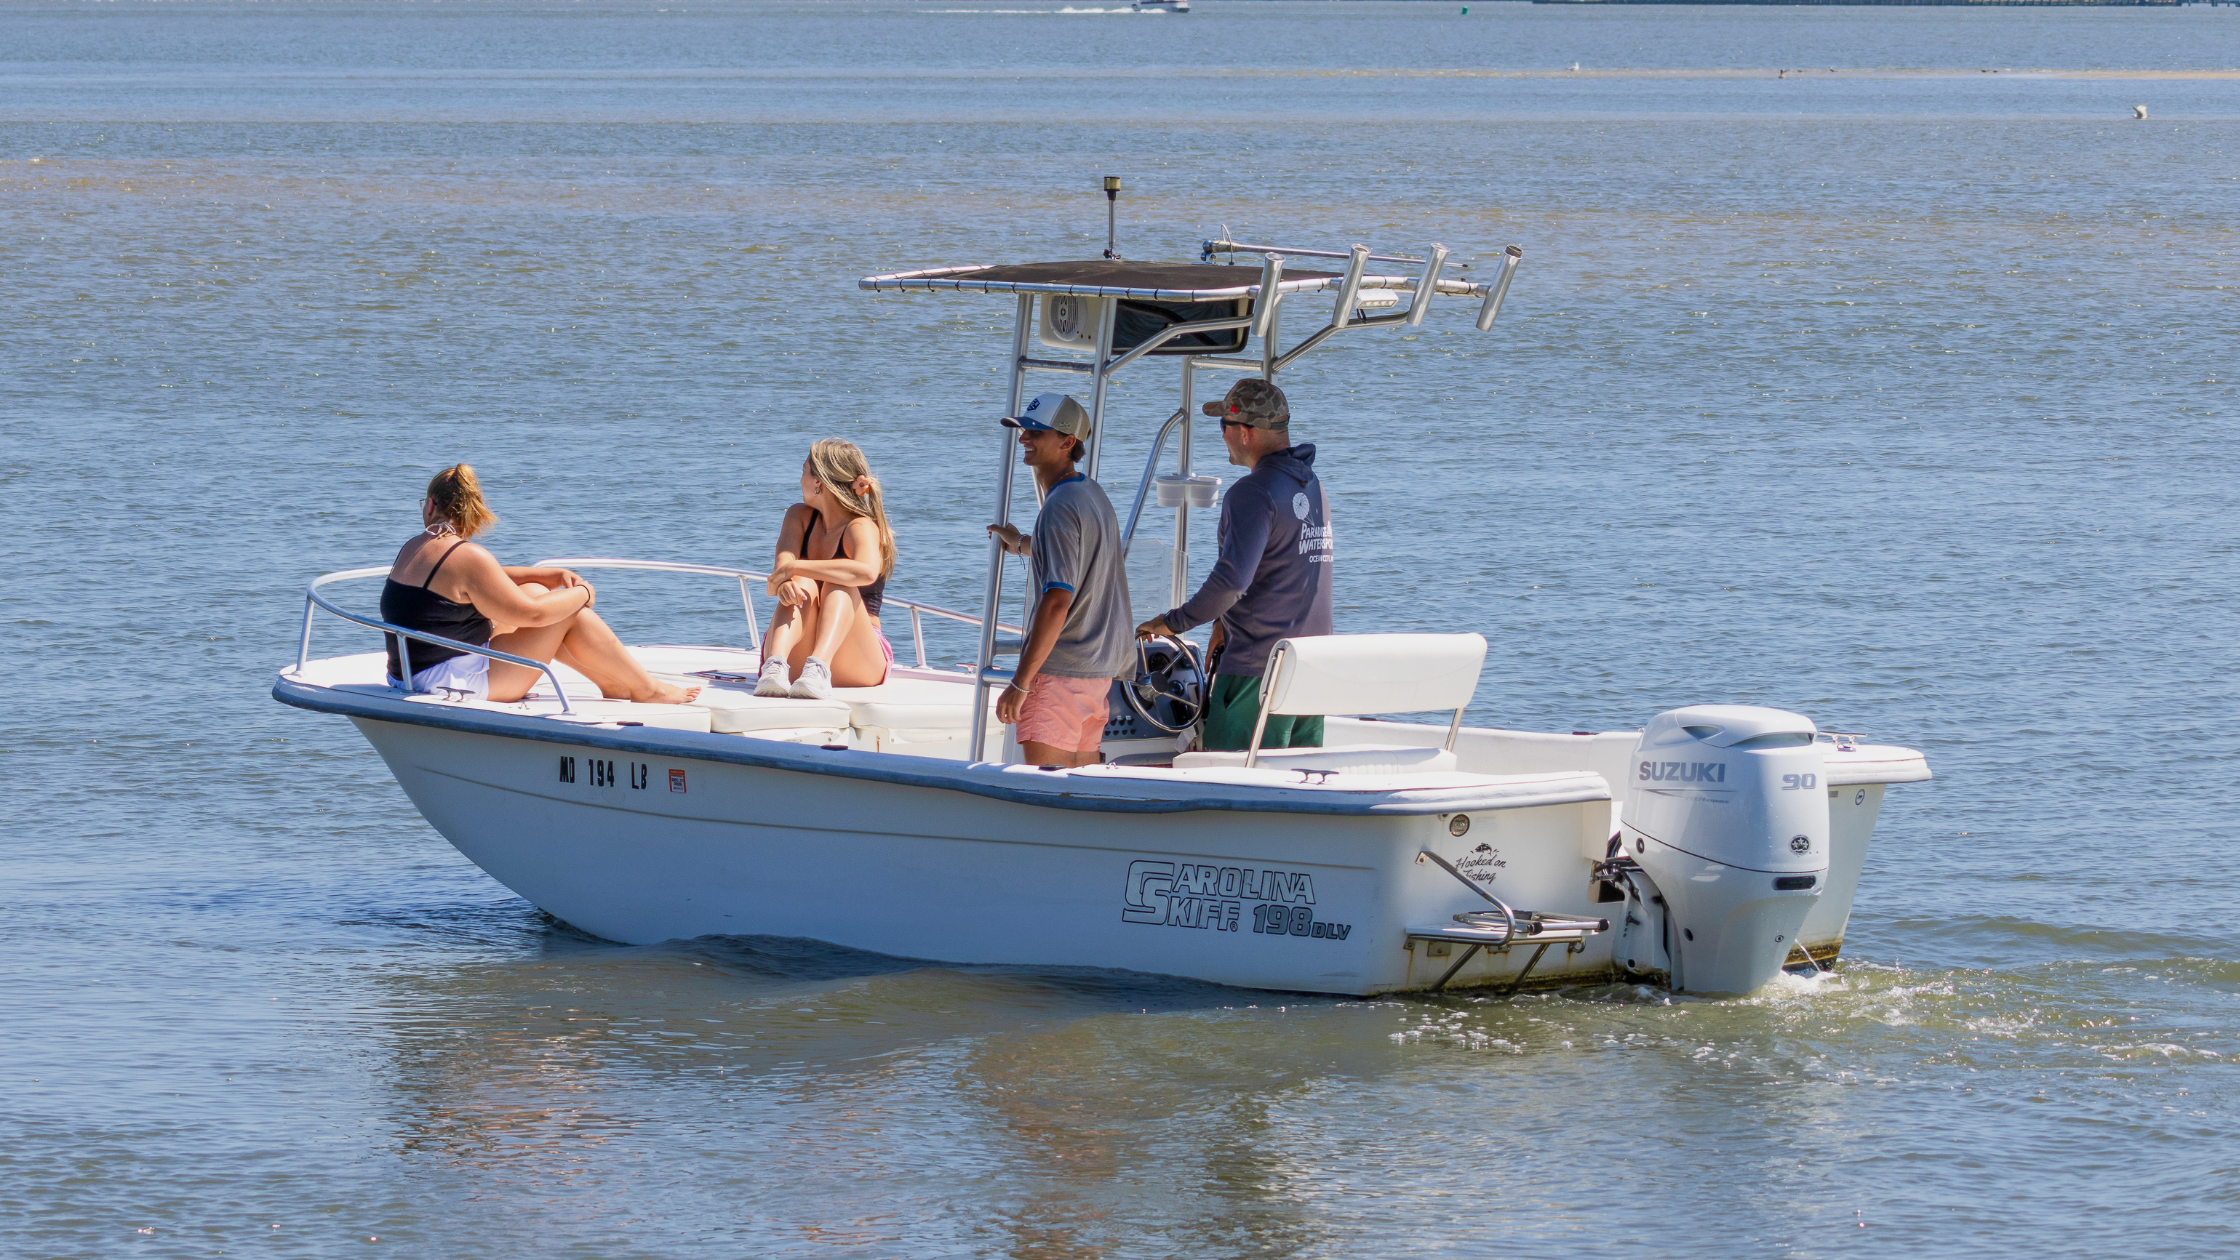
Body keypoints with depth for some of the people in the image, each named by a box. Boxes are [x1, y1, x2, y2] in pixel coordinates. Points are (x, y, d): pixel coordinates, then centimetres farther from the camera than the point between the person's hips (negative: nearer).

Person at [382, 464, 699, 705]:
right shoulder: (468, 556, -19)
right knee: (570, 612, -1)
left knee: (534, 591, 20)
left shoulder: (412, 550, 10)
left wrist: (552, 576, 13)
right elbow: (532, 615, -15)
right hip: (456, 686, -9)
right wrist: (583, 593, 2)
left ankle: (613, 681, 28)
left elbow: (491, 579, 21)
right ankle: (647, 690, 13)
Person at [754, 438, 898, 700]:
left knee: (839, 584, -27)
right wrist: (784, 584, -33)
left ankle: (818, 668, -53)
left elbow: (866, 571, -33)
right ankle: (775, 666, -50)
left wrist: (793, 568, -29)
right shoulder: (799, 517, 11)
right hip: (795, 661, 4)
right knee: (802, 584, -23)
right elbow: (781, 568, -8)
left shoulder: (861, 528, -8)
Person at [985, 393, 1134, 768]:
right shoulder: (1093, 493, 13)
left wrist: (1020, 682, -22)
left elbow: (1057, 601, -23)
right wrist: (1024, 545, 47)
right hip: (1100, 667, 10)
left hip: (1060, 669, -10)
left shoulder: (1061, 507, -17)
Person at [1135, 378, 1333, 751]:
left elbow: (1232, 577, -23)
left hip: (1257, 665, -9)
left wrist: (1175, 622, -11)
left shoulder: (1253, 493, -14)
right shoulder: (1313, 486, 15)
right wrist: (1226, 623, 21)